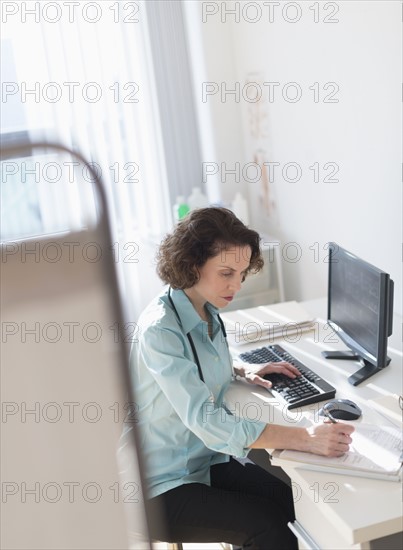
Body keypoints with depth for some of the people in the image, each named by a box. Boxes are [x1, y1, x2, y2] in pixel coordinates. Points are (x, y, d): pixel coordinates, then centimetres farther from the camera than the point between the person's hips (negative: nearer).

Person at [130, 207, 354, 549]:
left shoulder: (208, 312, 1)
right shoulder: (160, 329, -25)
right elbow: (205, 420, -33)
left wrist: (241, 371, 3)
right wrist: (306, 438, -38)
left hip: (207, 459, 7)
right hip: (163, 486, -7)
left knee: (291, 503, -11)